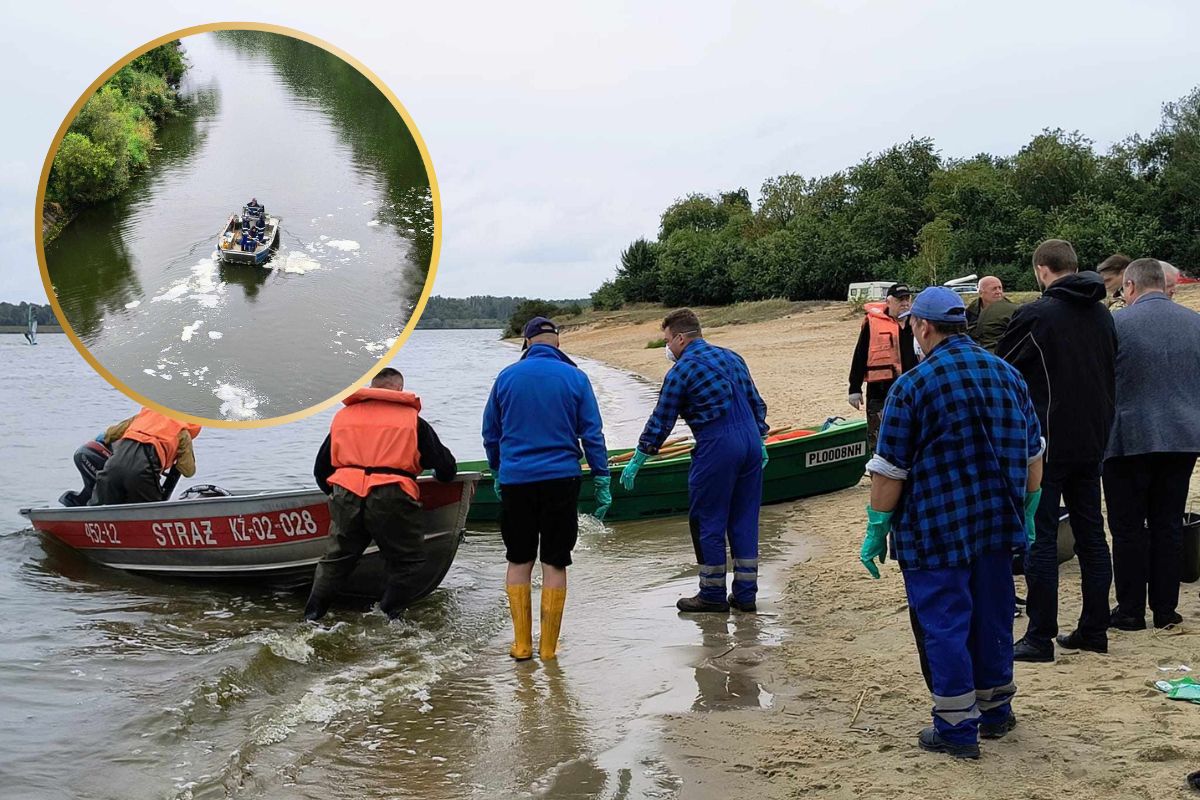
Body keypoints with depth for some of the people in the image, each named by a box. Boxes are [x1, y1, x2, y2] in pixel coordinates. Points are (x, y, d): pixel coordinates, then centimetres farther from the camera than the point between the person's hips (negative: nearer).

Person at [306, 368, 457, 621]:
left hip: (346, 495, 4)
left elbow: (321, 468, 26)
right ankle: (391, 615, 6)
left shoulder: (342, 416, 21)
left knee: (336, 557, 19)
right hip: (391, 496, -4)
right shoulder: (412, 420, 11)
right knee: (406, 561, 11)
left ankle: (312, 614, 17)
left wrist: (334, 492, 44)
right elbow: (446, 467, 13)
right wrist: (443, 476, 36)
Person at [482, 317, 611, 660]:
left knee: (518, 562, 12)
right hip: (561, 479, -1)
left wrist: (497, 472, 24)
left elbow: (490, 433, 11)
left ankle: (521, 644, 12)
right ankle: (548, 647, 8)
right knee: (555, 563, 5)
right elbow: (592, 434, -2)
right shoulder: (574, 377, -1)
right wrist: (602, 480, 3)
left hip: (515, 480, 1)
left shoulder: (506, 376, 3)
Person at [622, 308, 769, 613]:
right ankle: (745, 594, 16)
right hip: (751, 442, 7)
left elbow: (660, 422, -3)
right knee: (744, 521, 12)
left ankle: (713, 595, 12)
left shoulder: (681, 371, -6)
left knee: (707, 522, 5)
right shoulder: (731, 357, 15)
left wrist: (636, 462, 5)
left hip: (716, 448, -7)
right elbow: (757, 404, 19)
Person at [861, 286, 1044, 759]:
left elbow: (890, 470, -13)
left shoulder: (912, 386, -13)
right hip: (998, 525, 6)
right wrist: (1025, 515, 23)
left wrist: (876, 531, -4)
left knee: (942, 624, 3)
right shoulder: (1008, 376, 6)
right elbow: (1032, 454, 14)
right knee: (992, 617, 17)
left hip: (935, 530, -6)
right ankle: (995, 712, 31)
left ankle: (957, 729, 9)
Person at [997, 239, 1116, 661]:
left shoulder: (1034, 315, -14)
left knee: (1040, 538, -2)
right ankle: (1094, 629, 19)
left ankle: (1040, 638, 1)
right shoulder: (1102, 315, 8)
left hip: (1049, 442, -7)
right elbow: (1111, 374, 16)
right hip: (1093, 440, 7)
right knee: (1091, 533, 13)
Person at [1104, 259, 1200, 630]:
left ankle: (1130, 610, 8)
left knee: (1129, 529, 4)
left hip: (1129, 440, -4)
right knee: (1168, 526, 11)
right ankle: (1166, 609, 15)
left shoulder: (1118, 324, -10)